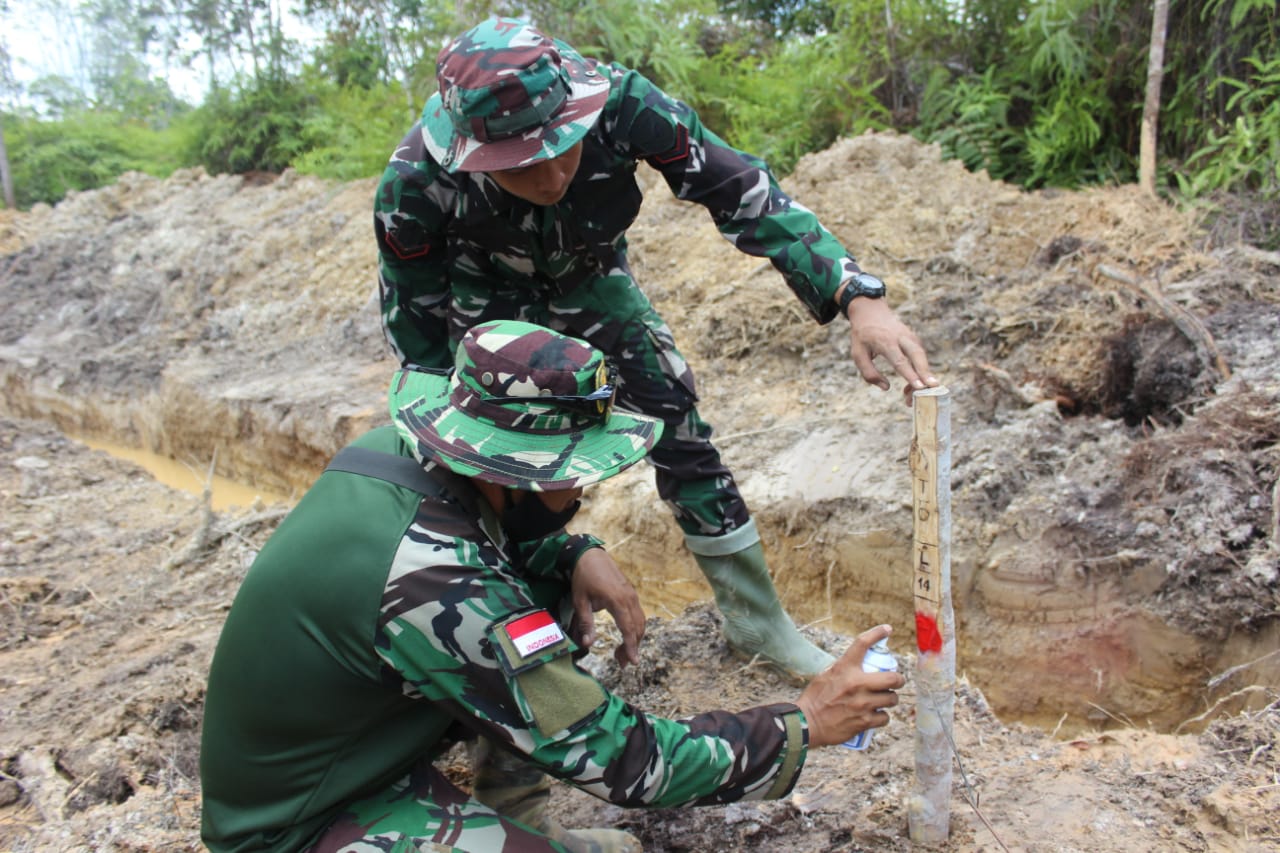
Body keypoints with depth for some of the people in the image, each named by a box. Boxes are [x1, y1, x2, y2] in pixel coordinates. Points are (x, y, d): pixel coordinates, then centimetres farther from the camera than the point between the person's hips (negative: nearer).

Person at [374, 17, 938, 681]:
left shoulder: (618, 100, -35)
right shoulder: (414, 183, -35)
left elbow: (742, 192, -31)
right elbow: (414, 324, -18)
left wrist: (857, 297, -41)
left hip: (588, 280, 1)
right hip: (487, 301, -1)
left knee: (677, 425, -4)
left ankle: (758, 622, 11)